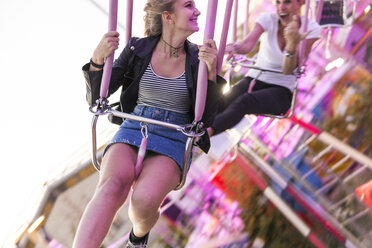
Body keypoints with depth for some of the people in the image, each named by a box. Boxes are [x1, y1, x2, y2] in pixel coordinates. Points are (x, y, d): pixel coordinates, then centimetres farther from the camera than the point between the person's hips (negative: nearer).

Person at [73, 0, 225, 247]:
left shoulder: (198, 59, 1)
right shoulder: (138, 49, 2)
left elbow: (206, 118, -4)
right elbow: (96, 97, 4)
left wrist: (211, 71, -17)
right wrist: (98, 59, -15)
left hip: (172, 143, 0)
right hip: (132, 132, 1)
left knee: (145, 201, -31)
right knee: (113, 186, -34)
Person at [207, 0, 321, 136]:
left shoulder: (311, 28, -8)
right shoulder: (268, 19, -3)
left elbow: (288, 70, -16)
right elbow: (248, 42, -24)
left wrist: (292, 44, -35)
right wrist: (234, 48, -48)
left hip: (281, 89, -4)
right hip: (254, 79, 4)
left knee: (245, 101, -36)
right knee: (223, 102, -29)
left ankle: (208, 131, -55)